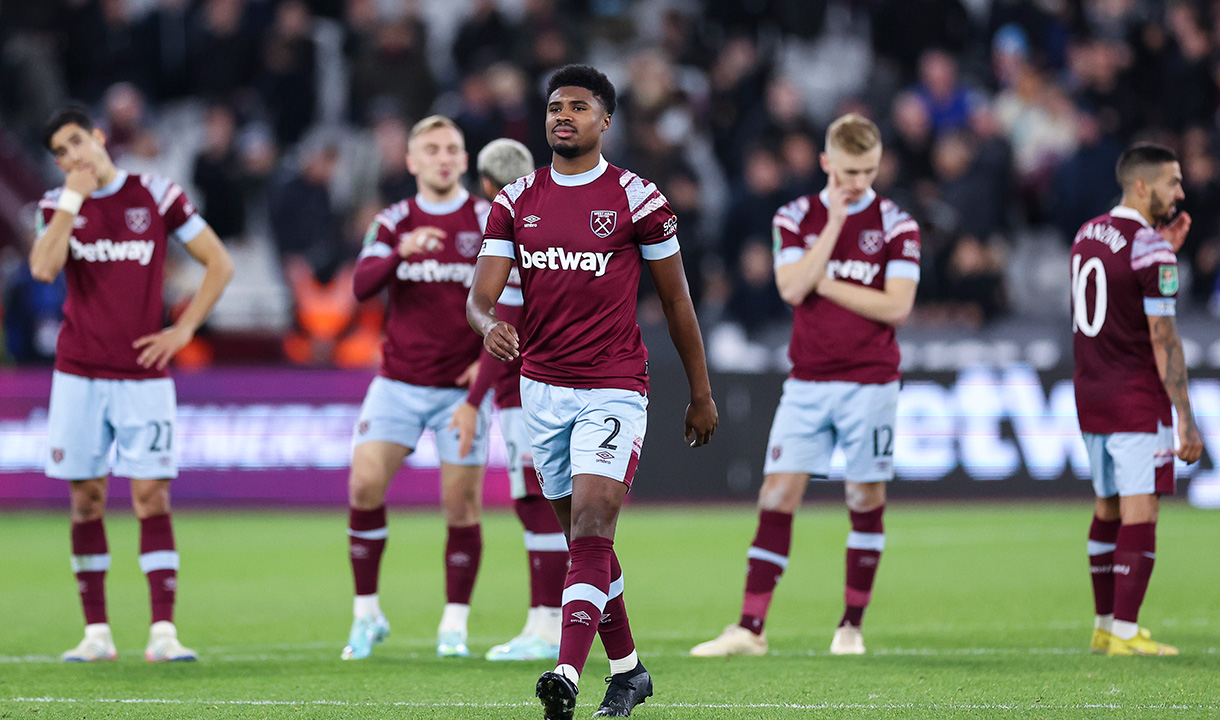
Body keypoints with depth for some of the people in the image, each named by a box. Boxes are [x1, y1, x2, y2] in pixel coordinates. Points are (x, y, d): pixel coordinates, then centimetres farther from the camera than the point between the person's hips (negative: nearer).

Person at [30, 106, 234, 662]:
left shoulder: (156, 196, 0)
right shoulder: (58, 205, 5)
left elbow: (220, 264, 4)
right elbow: (43, 268, -14)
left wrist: (183, 330, -3)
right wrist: (73, 198, -13)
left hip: (144, 375, -2)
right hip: (78, 375, 2)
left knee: (151, 495, -8)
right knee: (87, 497, 3)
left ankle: (163, 632, -11)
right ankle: (96, 632, 8)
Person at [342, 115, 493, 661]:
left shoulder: (487, 220, 0)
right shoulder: (393, 222, 5)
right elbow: (362, 284, -11)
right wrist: (401, 252, -29)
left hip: (462, 386, -1)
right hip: (398, 383, 1)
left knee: (461, 507, -4)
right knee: (364, 485, -12)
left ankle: (454, 625, 9)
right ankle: (367, 614, 2)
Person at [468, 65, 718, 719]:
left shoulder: (637, 199, -3)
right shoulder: (516, 202, 7)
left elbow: (676, 301, 4)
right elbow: (480, 295, 0)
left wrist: (701, 395, 8)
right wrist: (490, 327, -25)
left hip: (613, 388, -5)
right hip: (542, 388, 5)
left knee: (591, 524, -19)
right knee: (585, 539, 12)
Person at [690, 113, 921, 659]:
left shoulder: (896, 225, -1)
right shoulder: (796, 218, 4)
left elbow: (896, 306, -10)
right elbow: (792, 288, -11)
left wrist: (825, 283, -9)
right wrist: (834, 223, -13)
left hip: (869, 383, -1)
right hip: (807, 383, 1)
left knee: (866, 499, 4)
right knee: (777, 495, -6)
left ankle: (852, 625, 16)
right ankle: (751, 627, -6)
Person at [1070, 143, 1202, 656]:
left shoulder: (1086, 235, 10)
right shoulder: (1150, 249, -15)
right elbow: (1163, 341, -17)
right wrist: (1186, 420, -14)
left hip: (1090, 397, 8)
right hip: (1138, 401, -8)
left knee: (1108, 509, 16)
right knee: (1139, 514, -5)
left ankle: (1105, 626, 20)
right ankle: (1125, 633, -8)